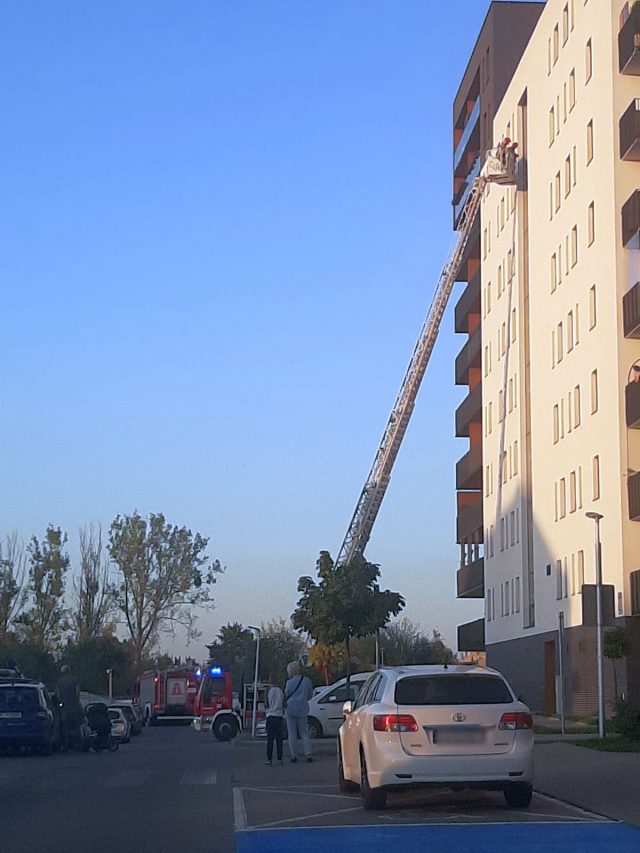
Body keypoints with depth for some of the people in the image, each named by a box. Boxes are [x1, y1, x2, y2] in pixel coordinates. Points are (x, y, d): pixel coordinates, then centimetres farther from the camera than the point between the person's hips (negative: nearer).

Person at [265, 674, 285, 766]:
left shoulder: (269, 691, -6)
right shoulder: (281, 691, 3)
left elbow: (267, 705, -1)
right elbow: (283, 705, 8)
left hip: (271, 716, -3)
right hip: (279, 716, 3)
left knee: (270, 739, -2)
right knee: (279, 738, 8)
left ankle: (269, 759, -6)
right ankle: (280, 759, 6)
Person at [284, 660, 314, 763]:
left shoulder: (290, 682, -10)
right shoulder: (307, 681, 0)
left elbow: (286, 696, 0)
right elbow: (310, 695, 10)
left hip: (291, 708, -3)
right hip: (303, 709, 3)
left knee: (292, 733, 5)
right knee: (304, 733, 10)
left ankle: (294, 756, 2)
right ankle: (308, 754, -4)